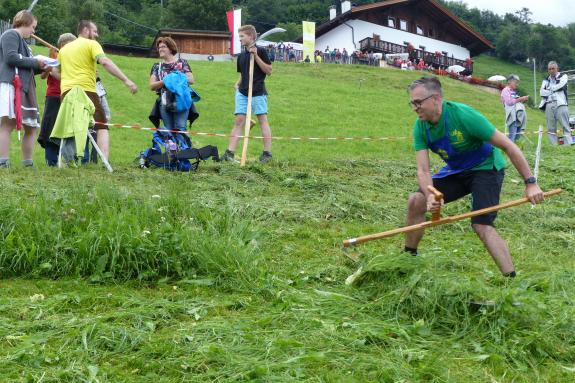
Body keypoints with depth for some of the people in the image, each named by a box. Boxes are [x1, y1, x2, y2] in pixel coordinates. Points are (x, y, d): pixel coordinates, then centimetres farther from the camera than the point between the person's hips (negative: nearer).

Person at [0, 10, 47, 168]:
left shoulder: (21, 40, 28)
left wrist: (39, 68, 14)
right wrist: (35, 62, -7)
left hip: (24, 88, 10)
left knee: (31, 127, 10)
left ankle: (28, 163, 15)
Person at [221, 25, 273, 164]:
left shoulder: (260, 51, -4)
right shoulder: (241, 56, 14)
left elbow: (269, 71, -9)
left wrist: (256, 56, -15)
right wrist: (238, 84, 4)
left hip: (258, 92, -6)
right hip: (242, 92, 6)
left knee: (263, 120, -1)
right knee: (239, 121, 1)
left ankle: (267, 153, 2)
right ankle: (230, 152, -3)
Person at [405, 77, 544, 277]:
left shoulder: (463, 115, -30)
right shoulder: (421, 127, -13)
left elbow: (508, 146, -25)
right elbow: (423, 170, -16)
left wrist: (530, 183, -25)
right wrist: (430, 195, -38)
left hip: (485, 167, -6)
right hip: (455, 170, 6)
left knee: (481, 225, -23)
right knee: (415, 202, -3)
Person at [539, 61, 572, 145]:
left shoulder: (563, 76, 11)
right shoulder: (546, 80, 21)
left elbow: (560, 86, -9)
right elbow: (542, 92, 4)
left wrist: (549, 89, 4)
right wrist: (554, 90, -3)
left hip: (561, 104, -4)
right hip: (549, 105, 4)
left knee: (565, 126, -10)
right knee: (551, 128, 0)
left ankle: (569, 144, -15)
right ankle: (553, 146, 0)